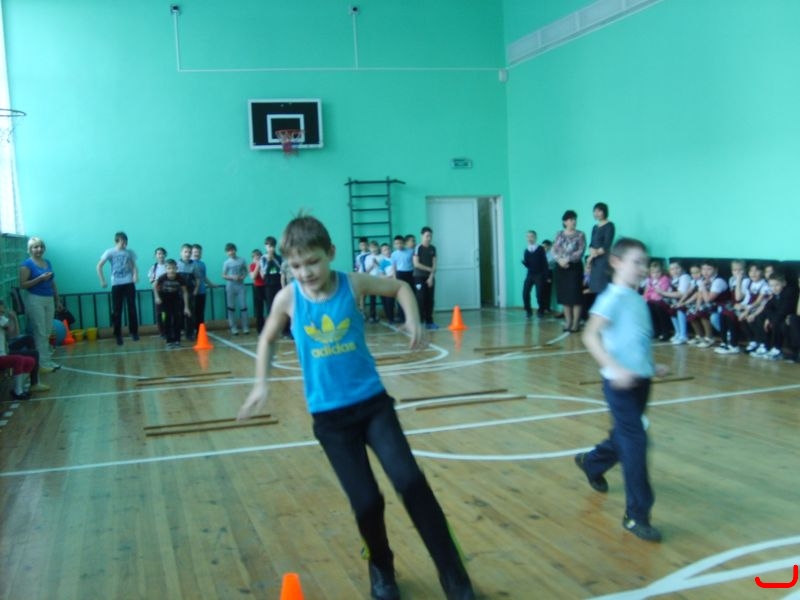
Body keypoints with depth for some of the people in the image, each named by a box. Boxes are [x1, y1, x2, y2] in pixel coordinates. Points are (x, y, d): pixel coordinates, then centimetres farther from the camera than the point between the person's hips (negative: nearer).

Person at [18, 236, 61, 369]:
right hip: (35, 300, -6)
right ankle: (44, 363, -3)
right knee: (40, 332, -5)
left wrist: (57, 300, 18)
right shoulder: (27, 264, -7)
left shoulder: (47, 262, 14)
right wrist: (40, 278, -19)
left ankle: (47, 360, 16)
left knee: (47, 332, 9)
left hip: (49, 300, 7)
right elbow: (22, 285, -12)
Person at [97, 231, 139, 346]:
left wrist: (135, 275, -12)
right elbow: (99, 266, 0)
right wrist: (102, 280, -5)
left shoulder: (130, 252, 3)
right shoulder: (110, 252, -2)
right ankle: (118, 335, 11)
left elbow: (134, 266, 8)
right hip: (116, 285, -1)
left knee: (132, 309, 0)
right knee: (116, 311, 2)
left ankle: (134, 332, 10)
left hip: (129, 284, 1)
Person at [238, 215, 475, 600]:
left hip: (373, 402, 0)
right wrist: (261, 384, 7)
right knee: (366, 502, -2)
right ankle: (381, 569, 30)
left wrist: (413, 319, -5)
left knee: (410, 482, -13)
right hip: (329, 415, 0)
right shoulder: (287, 299, -6)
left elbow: (399, 287, 11)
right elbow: (268, 339, 14)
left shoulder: (353, 284, -7)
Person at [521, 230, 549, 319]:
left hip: (539, 275, -3)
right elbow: (527, 265, 5)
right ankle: (528, 311, 8)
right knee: (525, 293, -7)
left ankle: (540, 311, 17)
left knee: (539, 294, -4)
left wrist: (546, 276, -10)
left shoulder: (540, 249, -4)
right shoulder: (526, 250, 5)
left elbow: (545, 263, -6)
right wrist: (524, 262, -18)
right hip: (530, 274, 3)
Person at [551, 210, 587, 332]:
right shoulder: (559, 234, 9)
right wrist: (560, 260, -14)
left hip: (575, 267, -4)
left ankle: (576, 322, 0)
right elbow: (554, 250, 4)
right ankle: (568, 321, 14)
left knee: (575, 295, -5)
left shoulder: (580, 235, -2)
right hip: (561, 267, 4)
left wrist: (567, 259, -17)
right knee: (564, 295, 6)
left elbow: (580, 252, -10)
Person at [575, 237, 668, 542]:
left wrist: (652, 365, 14)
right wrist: (616, 369, -32)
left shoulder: (638, 299, 11)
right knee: (635, 442, -9)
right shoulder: (613, 298, -15)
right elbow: (590, 337, -24)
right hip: (620, 383, -8)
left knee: (625, 436, 21)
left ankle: (591, 462, 49)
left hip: (640, 380, 9)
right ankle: (636, 515, -2)